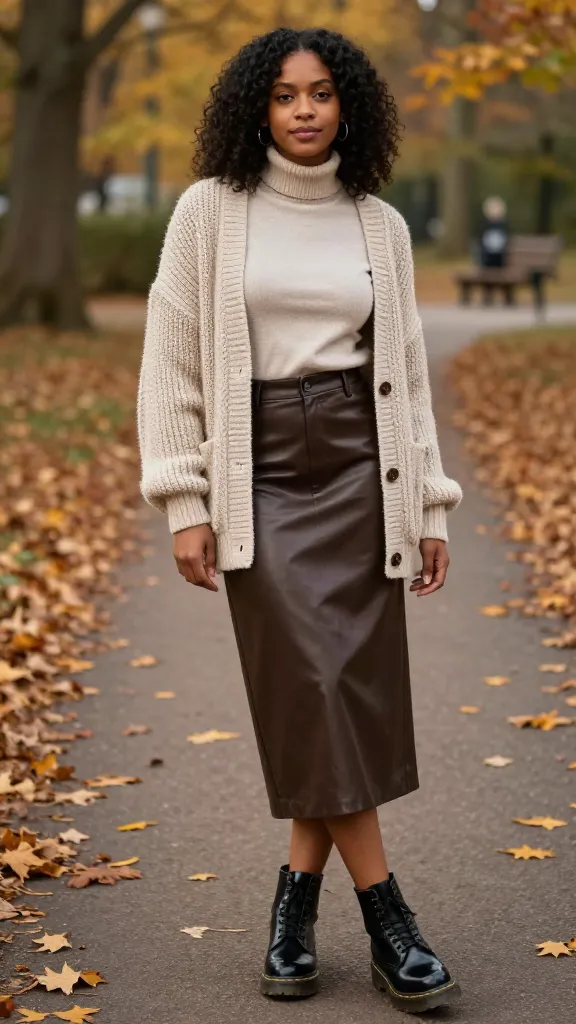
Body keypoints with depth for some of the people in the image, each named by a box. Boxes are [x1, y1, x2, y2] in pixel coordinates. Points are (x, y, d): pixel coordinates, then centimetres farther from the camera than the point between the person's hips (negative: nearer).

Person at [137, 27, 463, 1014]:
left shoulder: (381, 227, 9)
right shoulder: (210, 211, 0)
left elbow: (407, 372, 12)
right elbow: (171, 359, -1)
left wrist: (429, 507, 8)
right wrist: (184, 504, -6)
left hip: (361, 468, 3)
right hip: (260, 471, -3)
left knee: (351, 687, -1)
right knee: (312, 681, -11)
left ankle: (298, 896, 14)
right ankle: (386, 917, -3)